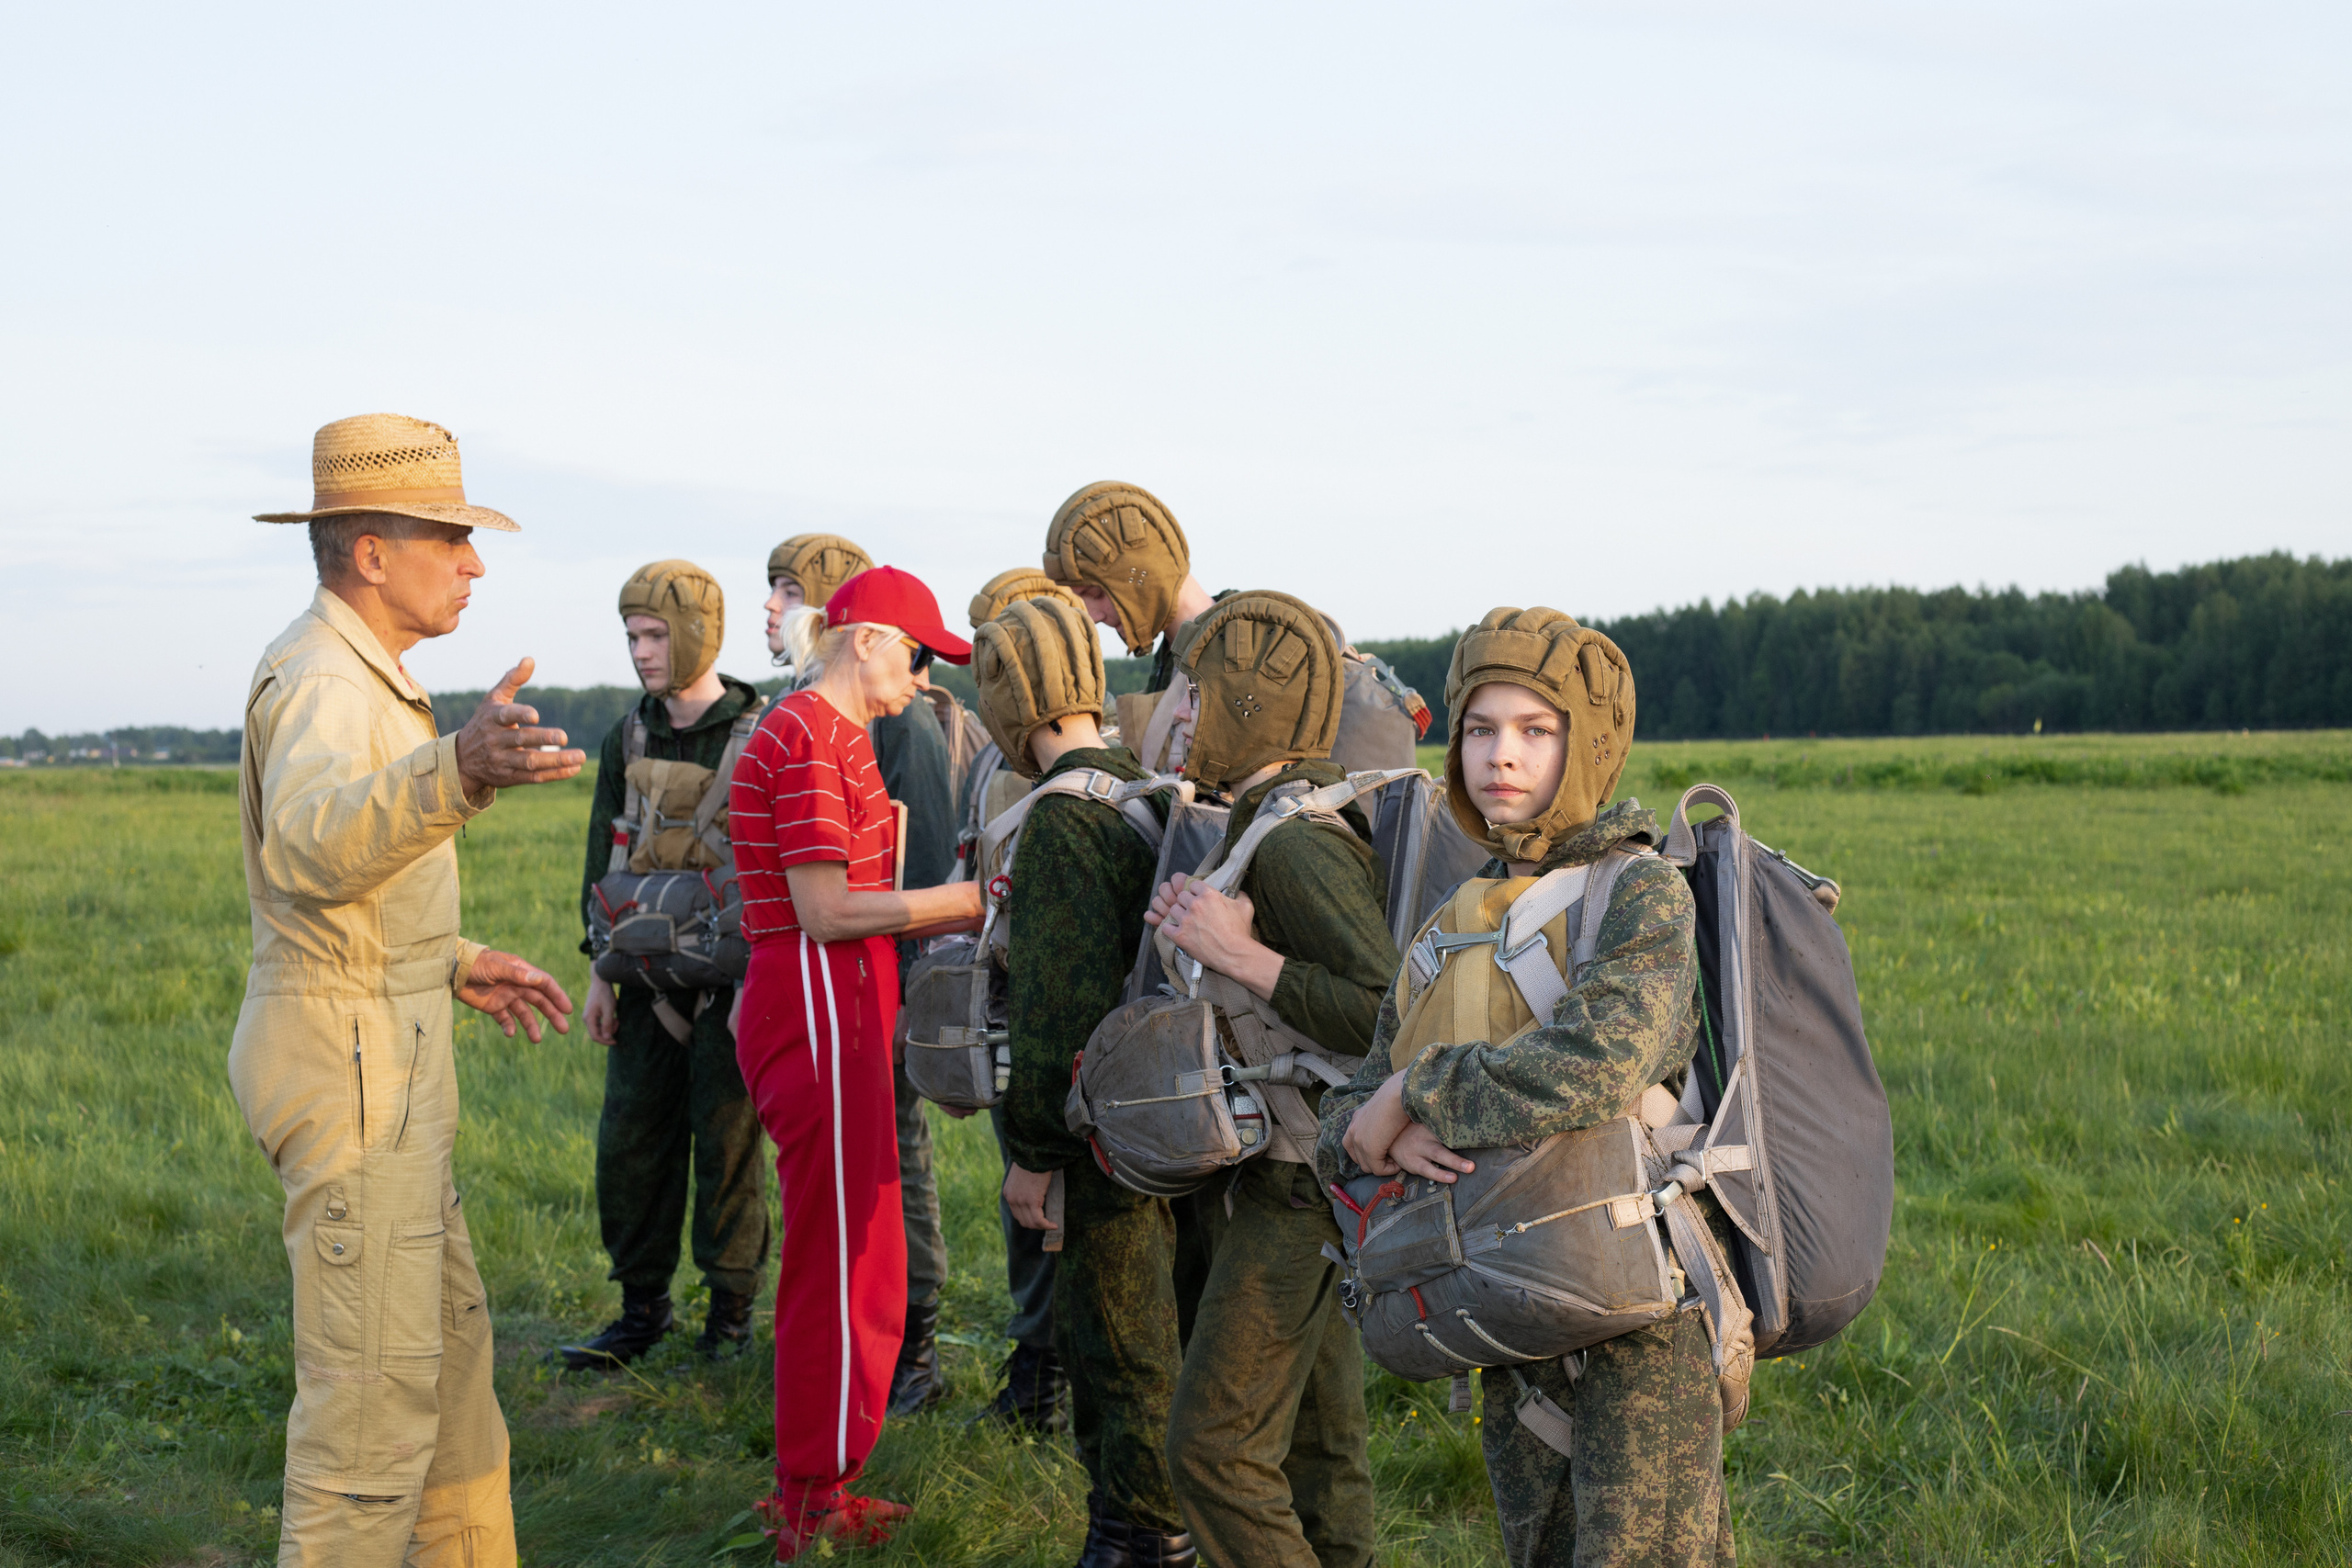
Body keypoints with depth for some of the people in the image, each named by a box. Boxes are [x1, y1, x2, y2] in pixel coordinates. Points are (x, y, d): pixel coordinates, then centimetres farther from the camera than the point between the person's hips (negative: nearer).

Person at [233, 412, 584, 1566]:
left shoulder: (353, 673, 15)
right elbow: (315, 845, -42)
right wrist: (461, 770, -60)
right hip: (349, 1067, -11)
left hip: (380, 1051, 11)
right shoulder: (323, 677, -19)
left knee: (447, 1334, 20)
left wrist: (449, 964, 19)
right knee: (375, 1382, -6)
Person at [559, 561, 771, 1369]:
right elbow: (604, 857, 13)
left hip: (731, 977, -5)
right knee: (630, 1140, 5)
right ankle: (644, 1309, 17)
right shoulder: (628, 738, 8)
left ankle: (731, 1315, 14)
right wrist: (601, 971, 9)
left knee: (727, 1143, 1)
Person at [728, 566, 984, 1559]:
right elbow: (826, 911, -19)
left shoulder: (831, 736, 18)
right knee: (842, 1261, -4)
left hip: (836, 1012, 11)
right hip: (815, 1014, -11)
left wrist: (958, 915, 8)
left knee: (849, 1257, 16)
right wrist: (962, 900, -11)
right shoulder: (807, 740, -14)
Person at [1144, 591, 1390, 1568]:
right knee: (1315, 1439, 17)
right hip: (1284, 1183, 10)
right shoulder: (1261, 822, 10)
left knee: (1214, 1446, -9)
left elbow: (1392, 1011, -30)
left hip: (1294, 1193, -10)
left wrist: (1237, 953, -28)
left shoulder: (1299, 843, -21)